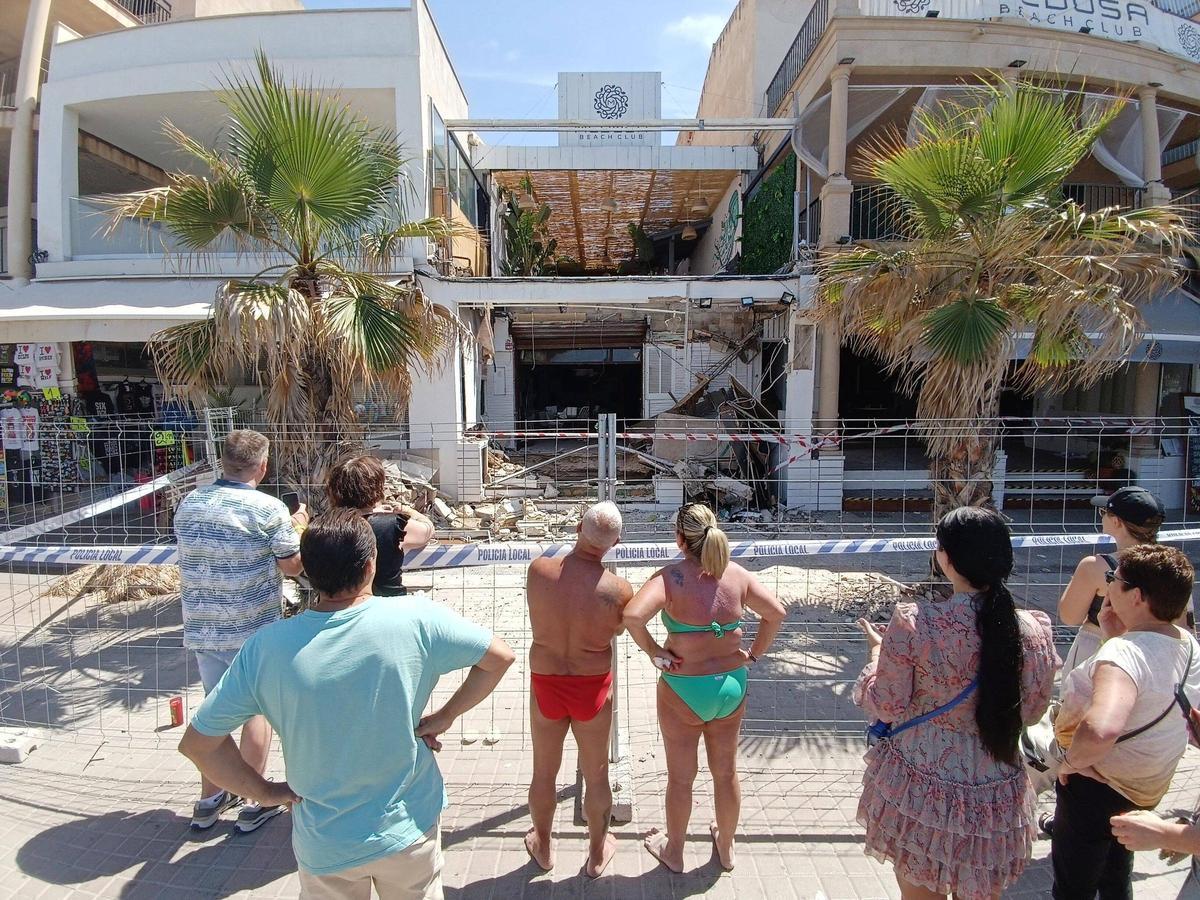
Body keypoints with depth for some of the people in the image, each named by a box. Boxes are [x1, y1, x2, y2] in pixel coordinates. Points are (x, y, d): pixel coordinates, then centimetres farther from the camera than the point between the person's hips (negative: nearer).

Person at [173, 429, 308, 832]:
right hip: (254, 630, -5)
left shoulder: (189, 504, 2)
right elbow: (292, 565, -9)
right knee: (258, 710, 10)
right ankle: (253, 802, 20)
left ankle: (209, 799, 32)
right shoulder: (269, 509, -16)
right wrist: (298, 527, 6)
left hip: (202, 628, 5)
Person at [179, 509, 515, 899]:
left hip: (323, 844, 1)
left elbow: (196, 743, -9)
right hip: (408, 829, 0)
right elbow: (500, 656, -11)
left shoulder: (266, 647, -18)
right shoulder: (418, 619, -22)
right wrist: (444, 716, -2)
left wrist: (265, 792, 0)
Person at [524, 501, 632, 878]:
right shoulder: (619, 589, -22)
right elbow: (618, 629, -3)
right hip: (593, 687, -1)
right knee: (596, 775, 20)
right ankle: (597, 853, 41)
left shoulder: (537, 570, -19)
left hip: (545, 684, 1)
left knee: (544, 772, 23)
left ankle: (543, 847, 44)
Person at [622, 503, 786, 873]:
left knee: (681, 777, 17)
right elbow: (776, 612, -1)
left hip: (684, 691, -4)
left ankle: (673, 851, 38)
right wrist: (754, 654, 6)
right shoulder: (737, 574, -7)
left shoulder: (671, 577, -21)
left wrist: (654, 652, -19)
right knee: (726, 773, 23)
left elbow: (632, 616, -34)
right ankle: (726, 847, 44)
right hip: (731, 686, 4)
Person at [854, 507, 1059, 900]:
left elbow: (886, 707, -13)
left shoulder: (913, 623, -23)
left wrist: (877, 651, 4)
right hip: (995, 800, 3)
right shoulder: (1032, 631, -12)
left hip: (919, 789, -3)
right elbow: (1032, 711, 2)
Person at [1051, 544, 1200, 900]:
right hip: (1146, 787, 8)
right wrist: (1114, 635, -1)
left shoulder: (1123, 653, -35)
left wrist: (1072, 761, -32)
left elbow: (1101, 729, -52)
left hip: (1097, 787, -8)